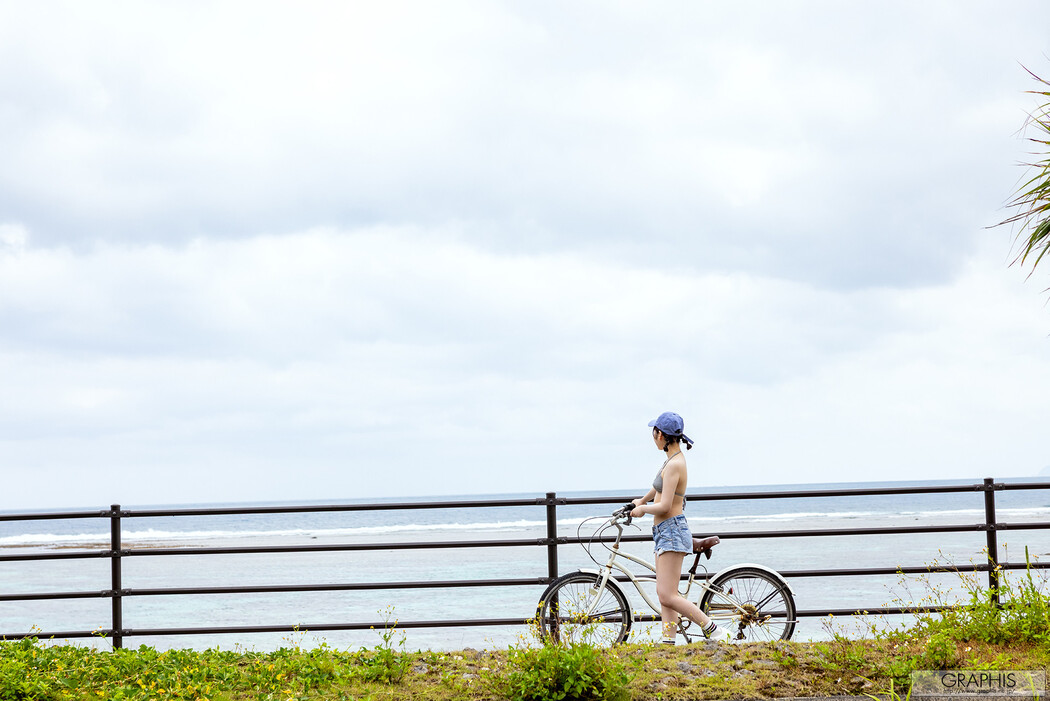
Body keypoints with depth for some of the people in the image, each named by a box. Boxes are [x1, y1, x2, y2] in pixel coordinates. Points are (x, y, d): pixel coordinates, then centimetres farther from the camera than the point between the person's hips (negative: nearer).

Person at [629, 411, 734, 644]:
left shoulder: (674, 464, -19)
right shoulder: (674, 459, 11)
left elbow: (664, 506, -23)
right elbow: (660, 485, 33)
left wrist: (642, 509, -5)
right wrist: (643, 500, 46)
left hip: (672, 531, -10)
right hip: (664, 532, 10)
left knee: (667, 596, -15)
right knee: (664, 594, 6)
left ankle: (717, 633, -13)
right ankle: (668, 643, 3)